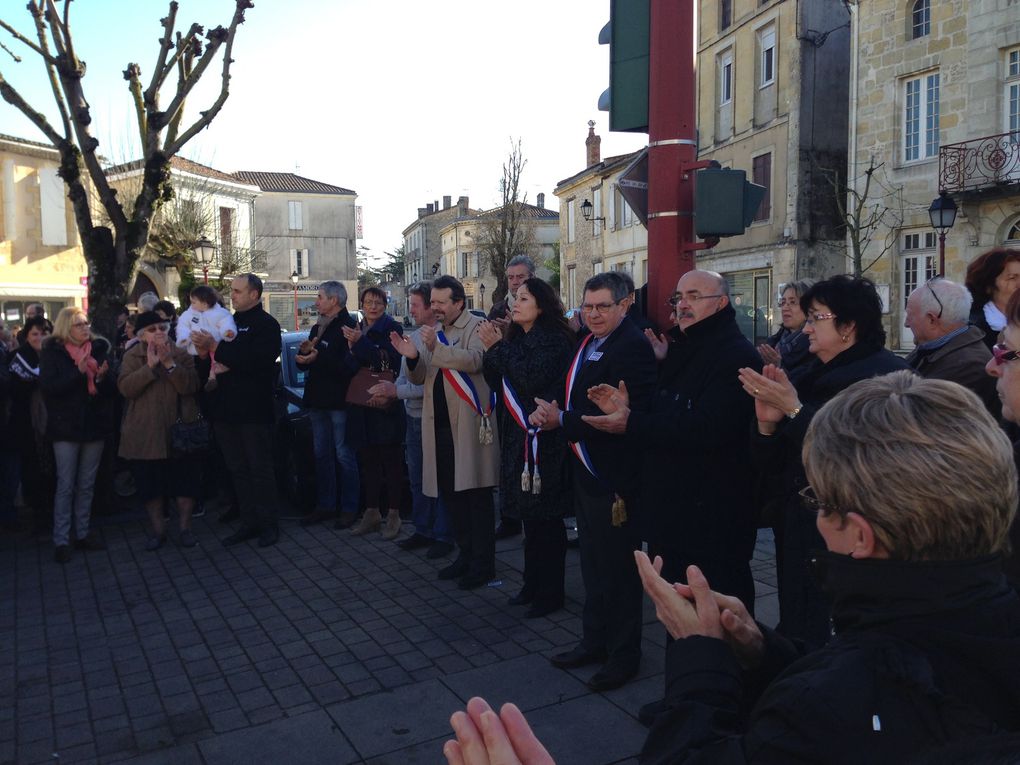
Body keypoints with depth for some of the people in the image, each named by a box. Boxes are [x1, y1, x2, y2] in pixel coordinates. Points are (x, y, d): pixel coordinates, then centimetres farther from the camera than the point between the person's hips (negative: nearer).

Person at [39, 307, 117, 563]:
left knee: (87, 484, 12)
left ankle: (83, 533, 23)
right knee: (66, 485, 0)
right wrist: (79, 372, -26)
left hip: (94, 425, 3)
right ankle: (60, 540, 8)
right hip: (66, 427, -3)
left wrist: (103, 377, -19)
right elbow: (48, 386, -16)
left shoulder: (99, 349, 4)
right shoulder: (52, 352, -3)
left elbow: (113, 388, 2)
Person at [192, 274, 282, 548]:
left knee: (260, 469, 0)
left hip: (254, 410, -7)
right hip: (226, 409, 7)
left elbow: (254, 360, -22)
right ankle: (249, 522, 20)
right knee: (237, 469, 11)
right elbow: (203, 370, 16)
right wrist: (204, 354, -7)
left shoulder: (266, 325, -5)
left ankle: (268, 524, 9)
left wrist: (215, 347, -20)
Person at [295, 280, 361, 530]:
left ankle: (349, 508, 8)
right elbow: (304, 364, 15)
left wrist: (318, 358, -26)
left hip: (339, 401, -8)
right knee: (321, 454, 13)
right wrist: (304, 352, -7)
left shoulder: (348, 327, -12)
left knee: (344, 455, -1)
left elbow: (350, 366, -23)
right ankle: (325, 505, 22)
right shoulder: (317, 328, 15)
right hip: (318, 400, 9)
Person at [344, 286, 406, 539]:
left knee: (390, 458, -1)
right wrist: (352, 346, -3)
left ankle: (393, 514, 7)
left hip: (387, 403, -6)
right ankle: (372, 512, 19)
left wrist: (360, 342, -21)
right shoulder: (357, 330, 14)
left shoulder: (392, 329, -5)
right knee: (369, 458, 9)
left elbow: (390, 362, -19)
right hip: (364, 402, 6)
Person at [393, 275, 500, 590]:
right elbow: (419, 378, 15)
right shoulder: (434, 332, 17)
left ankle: (483, 563, 6)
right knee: (450, 493, 13)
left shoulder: (476, 327, -4)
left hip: (469, 423, -7)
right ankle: (465, 554, 26)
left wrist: (436, 348, -30)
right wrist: (412, 357, -6)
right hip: (440, 425, 8)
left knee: (476, 493, -2)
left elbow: (474, 360, -22)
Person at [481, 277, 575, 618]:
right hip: (517, 435, 8)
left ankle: (551, 593, 11)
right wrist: (492, 349, -4)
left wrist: (500, 347, -16)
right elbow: (497, 382, 10)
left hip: (543, 437, -8)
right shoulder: (516, 337, 14)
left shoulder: (554, 338, -9)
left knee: (545, 517, -1)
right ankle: (533, 584, 25)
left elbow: (531, 378, -22)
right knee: (529, 514, 14)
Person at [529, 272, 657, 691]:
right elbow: (573, 395, 14)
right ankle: (595, 640, 37)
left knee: (618, 566, 5)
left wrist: (563, 420, -22)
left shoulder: (633, 346, -18)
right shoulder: (587, 344, 11)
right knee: (593, 562, 21)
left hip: (615, 477, -9)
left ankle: (624, 654, 23)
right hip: (586, 471, 9)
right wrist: (547, 413, -7)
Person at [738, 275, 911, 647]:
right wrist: (768, 423, -10)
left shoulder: (885, 375, -12)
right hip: (800, 531, 8)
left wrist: (794, 408, -23)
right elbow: (774, 463, 10)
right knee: (798, 627, 17)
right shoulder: (816, 375, 13)